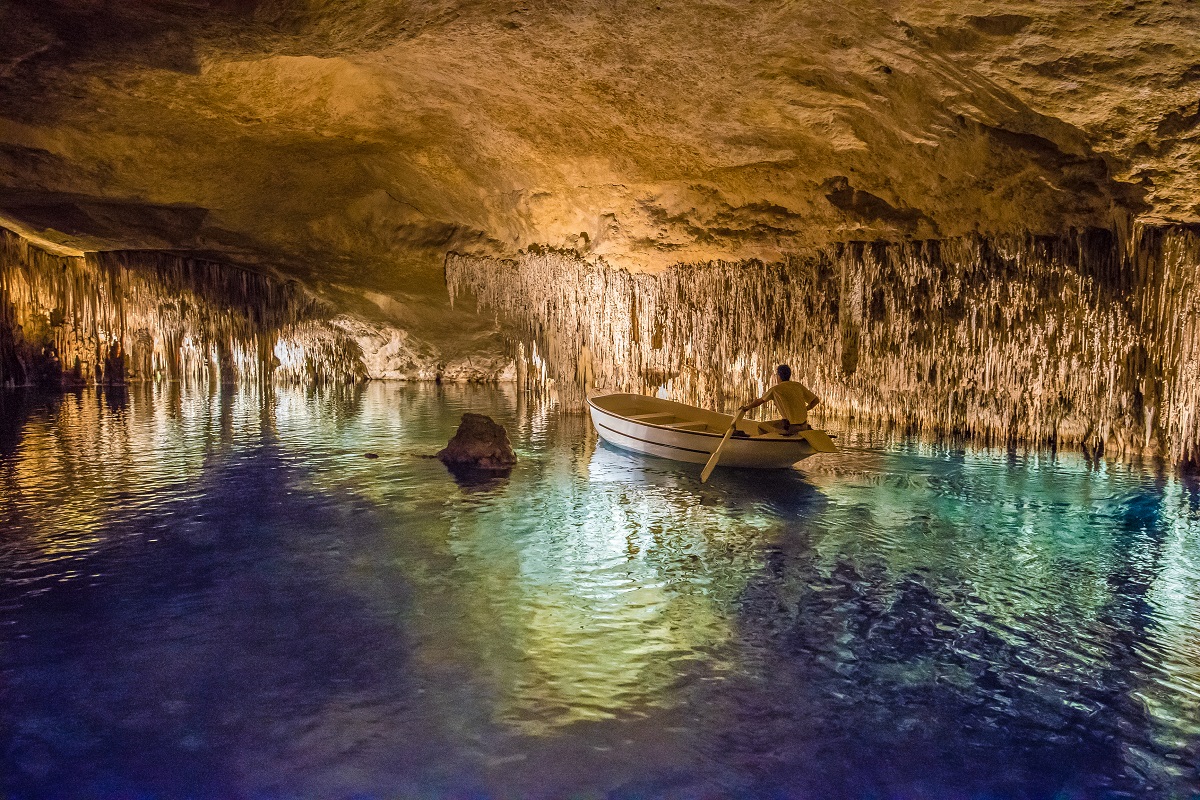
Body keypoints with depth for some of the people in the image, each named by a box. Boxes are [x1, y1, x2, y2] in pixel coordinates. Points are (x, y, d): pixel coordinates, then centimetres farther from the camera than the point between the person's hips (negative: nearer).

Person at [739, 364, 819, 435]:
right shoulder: (798, 385, 7)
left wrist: (746, 408, 27)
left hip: (791, 426, -6)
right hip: (804, 423, 6)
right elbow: (816, 400, 9)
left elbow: (759, 401, 10)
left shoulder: (775, 389, -4)